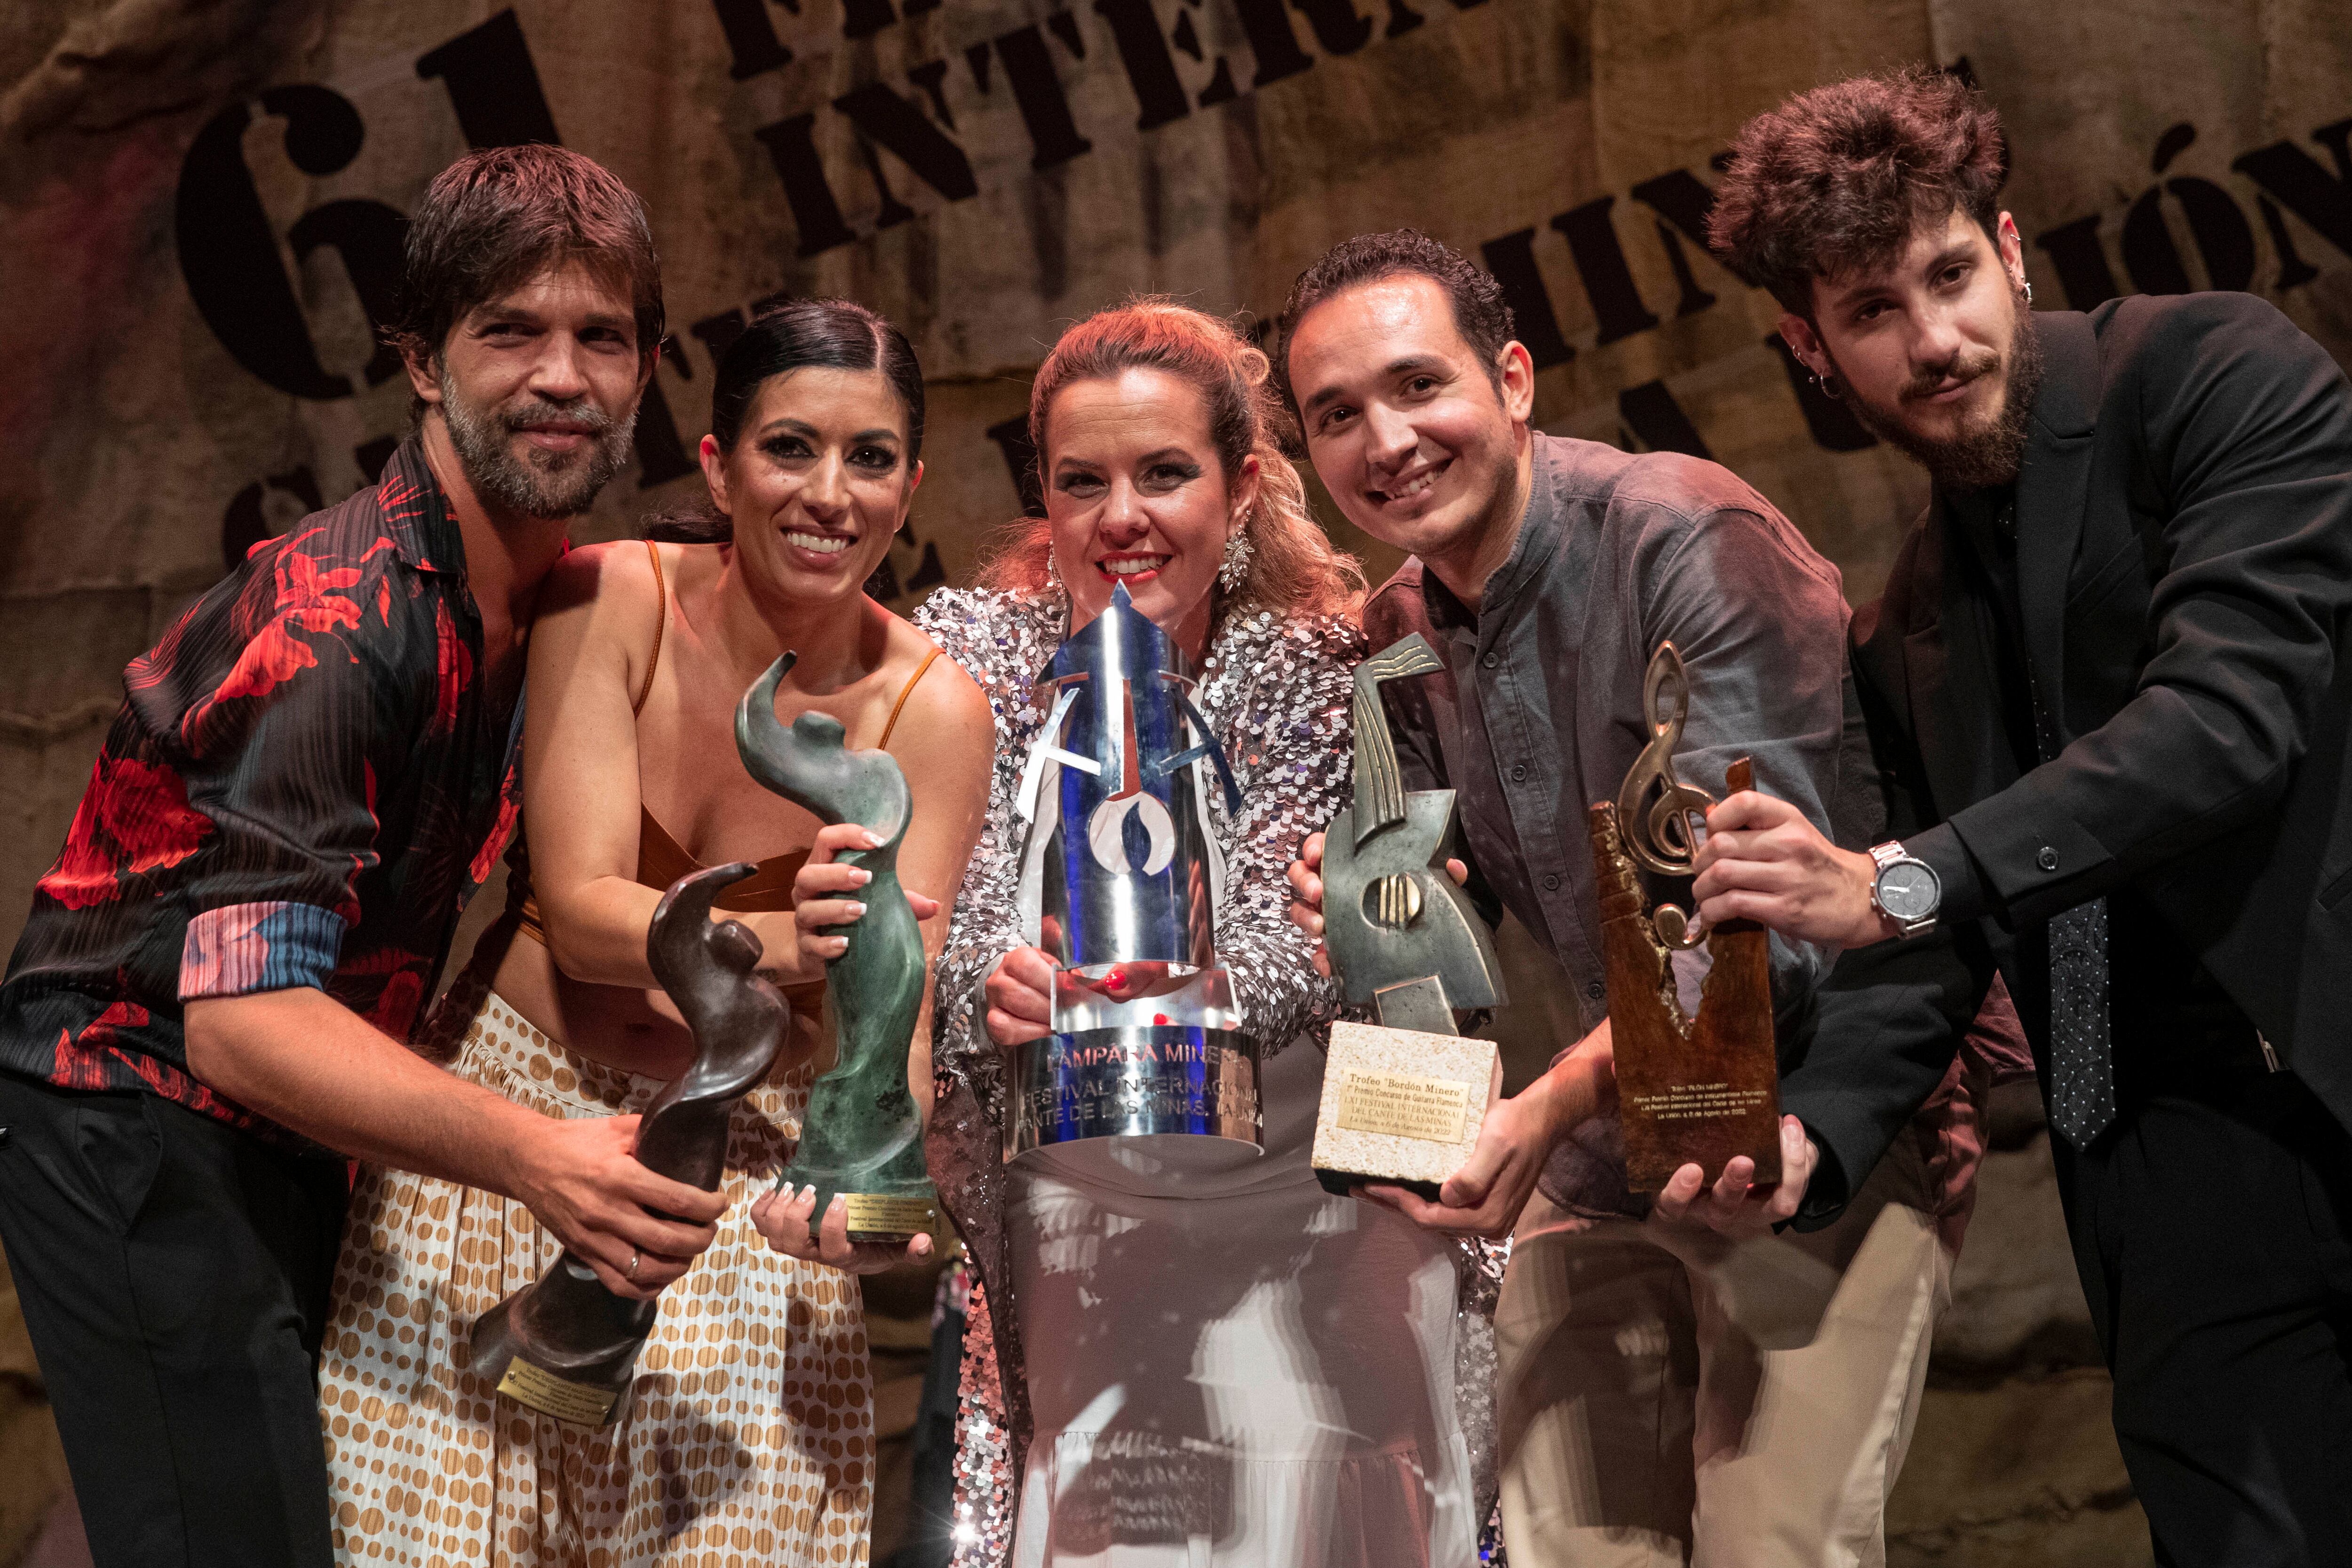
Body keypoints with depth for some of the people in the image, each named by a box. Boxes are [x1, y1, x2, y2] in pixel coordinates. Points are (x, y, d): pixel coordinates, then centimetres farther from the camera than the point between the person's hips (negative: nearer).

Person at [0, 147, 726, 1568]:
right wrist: (530, 1155, -42)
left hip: (287, 1152, 9)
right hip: (145, 1142, -9)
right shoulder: (337, 622, -24)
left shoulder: (560, 597, 4)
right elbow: (244, 1016, -30)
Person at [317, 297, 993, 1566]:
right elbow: (582, 912, -19)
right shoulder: (609, 603, -13)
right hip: (513, 1124, 0)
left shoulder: (931, 715, -13)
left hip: (739, 1162, 0)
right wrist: (782, 942, -39)